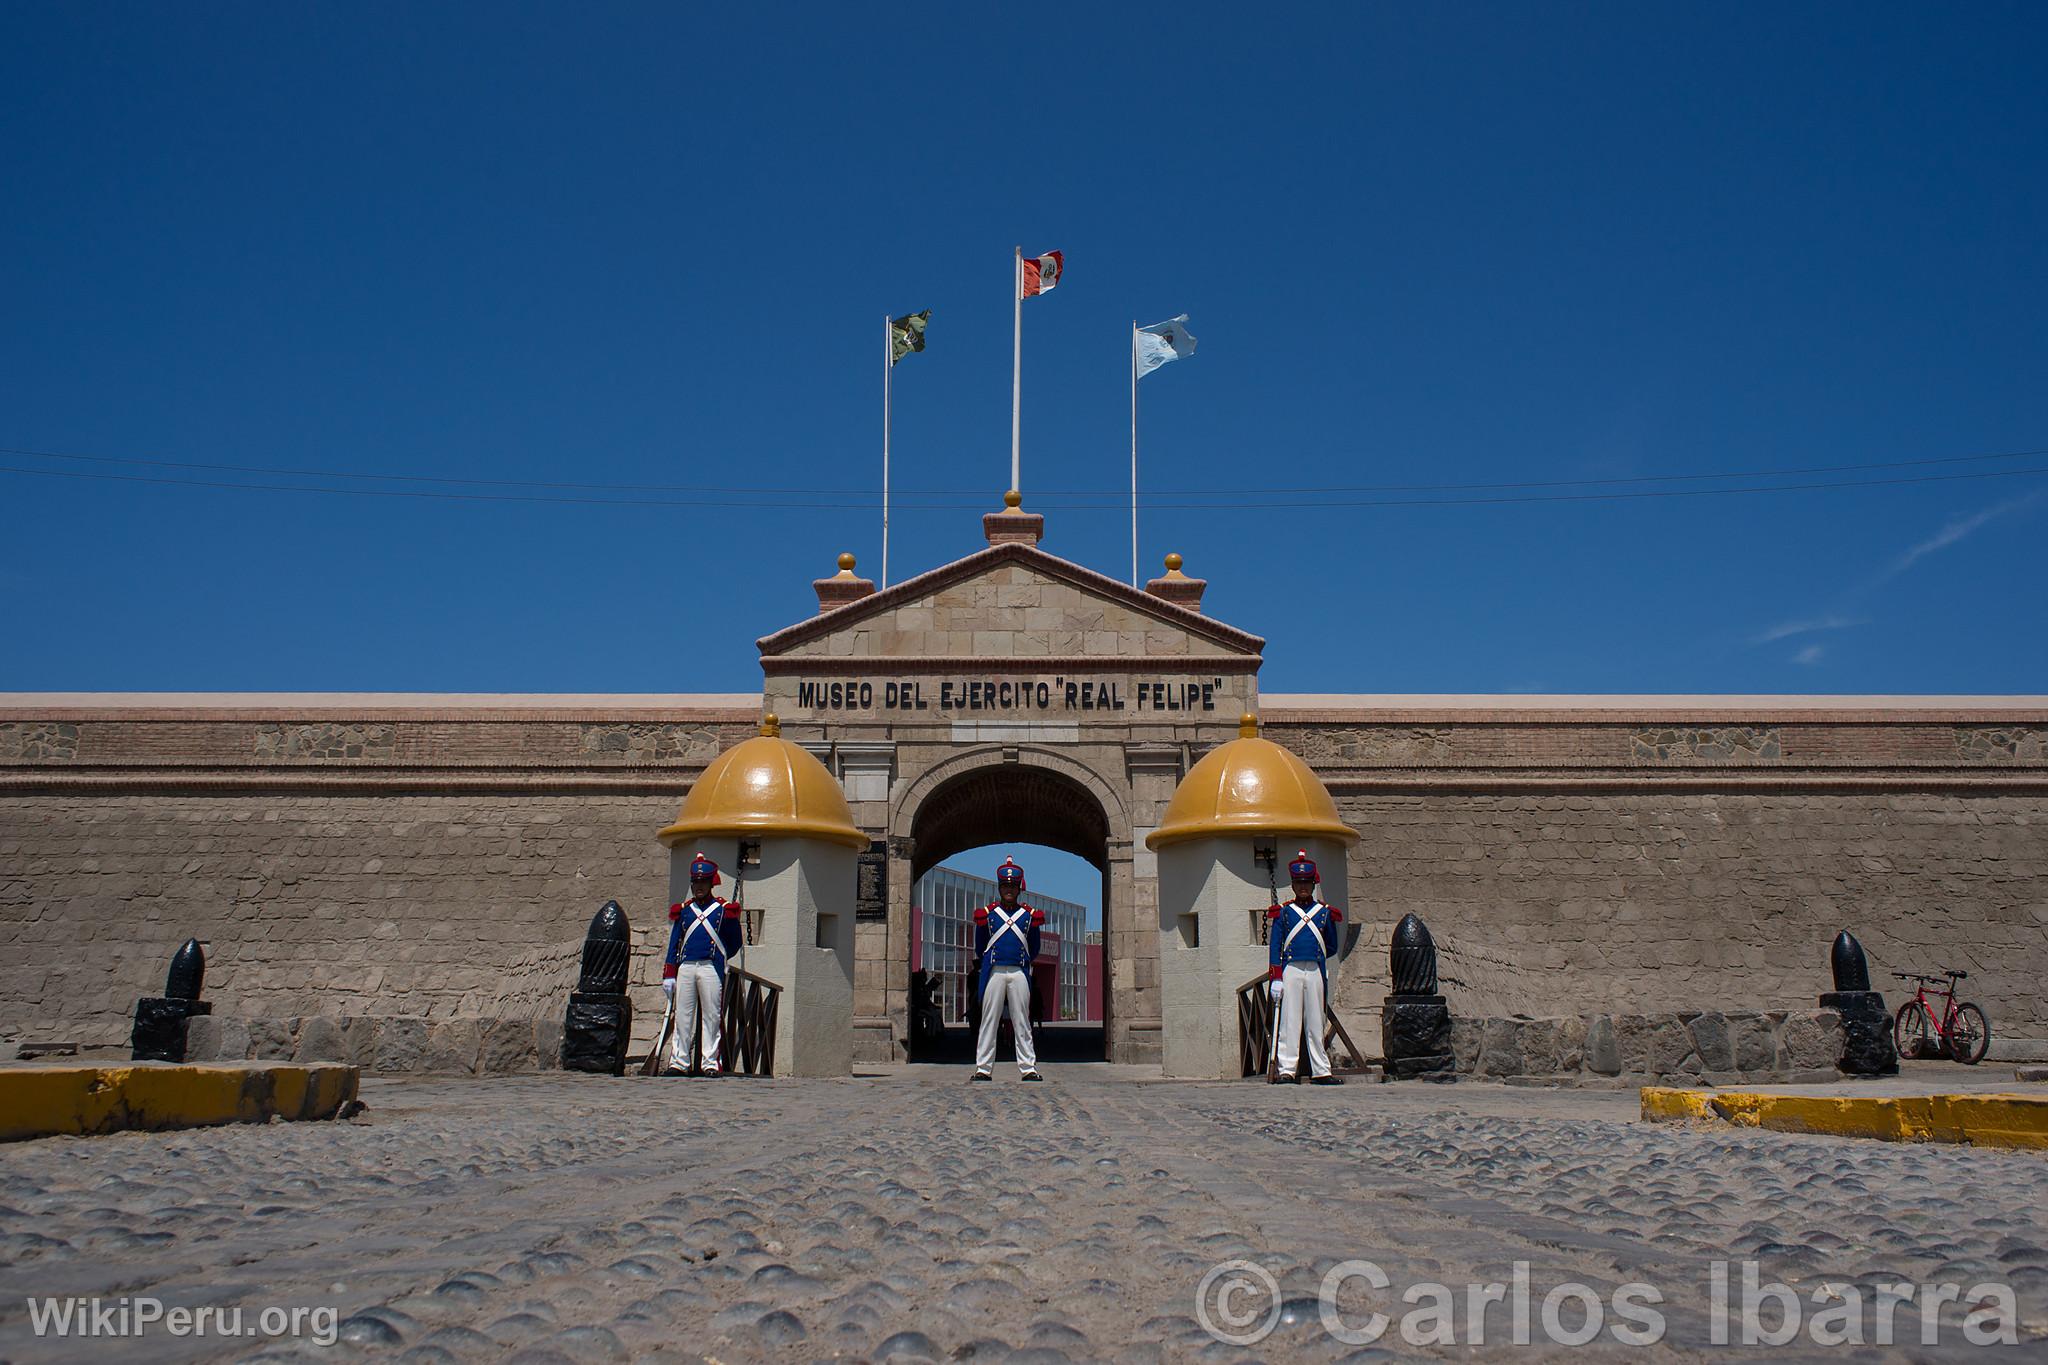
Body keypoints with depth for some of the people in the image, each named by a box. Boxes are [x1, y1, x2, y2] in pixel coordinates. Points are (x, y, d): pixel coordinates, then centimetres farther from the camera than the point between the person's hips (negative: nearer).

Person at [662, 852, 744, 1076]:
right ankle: (679, 1062, 8)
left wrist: (716, 956, 7)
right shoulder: (683, 910, 14)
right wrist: (668, 975, 8)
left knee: (711, 1016, -2)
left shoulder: (723, 911, 6)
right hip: (685, 968, 3)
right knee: (682, 1016, 3)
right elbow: (674, 944, 13)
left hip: (711, 969, -3)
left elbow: (734, 943, 11)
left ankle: (710, 1064, 1)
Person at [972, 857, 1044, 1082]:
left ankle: (1029, 1068, 4)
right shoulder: (987, 914, 8)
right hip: (994, 971, -1)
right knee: (989, 1020, -1)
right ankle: (983, 1069, 3)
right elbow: (979, 950, 14)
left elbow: (1034, 951, 17)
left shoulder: (1029, 915, 11)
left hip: (1019, 973, 1)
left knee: (1022, 1022, 1)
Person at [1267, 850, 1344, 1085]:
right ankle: (1287, 1070, -2)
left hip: (1316, 972, 2)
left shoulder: (1325, 912, 10)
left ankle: (1321, 1072, 10)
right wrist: (1276, 978, -6)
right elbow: (1274, 946, 1)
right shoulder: (1283, 912, 5)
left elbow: (1331, 946, 20)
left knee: (1316, 1023, 6)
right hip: (1290, 971, -2)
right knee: (1290, 1021, -3)